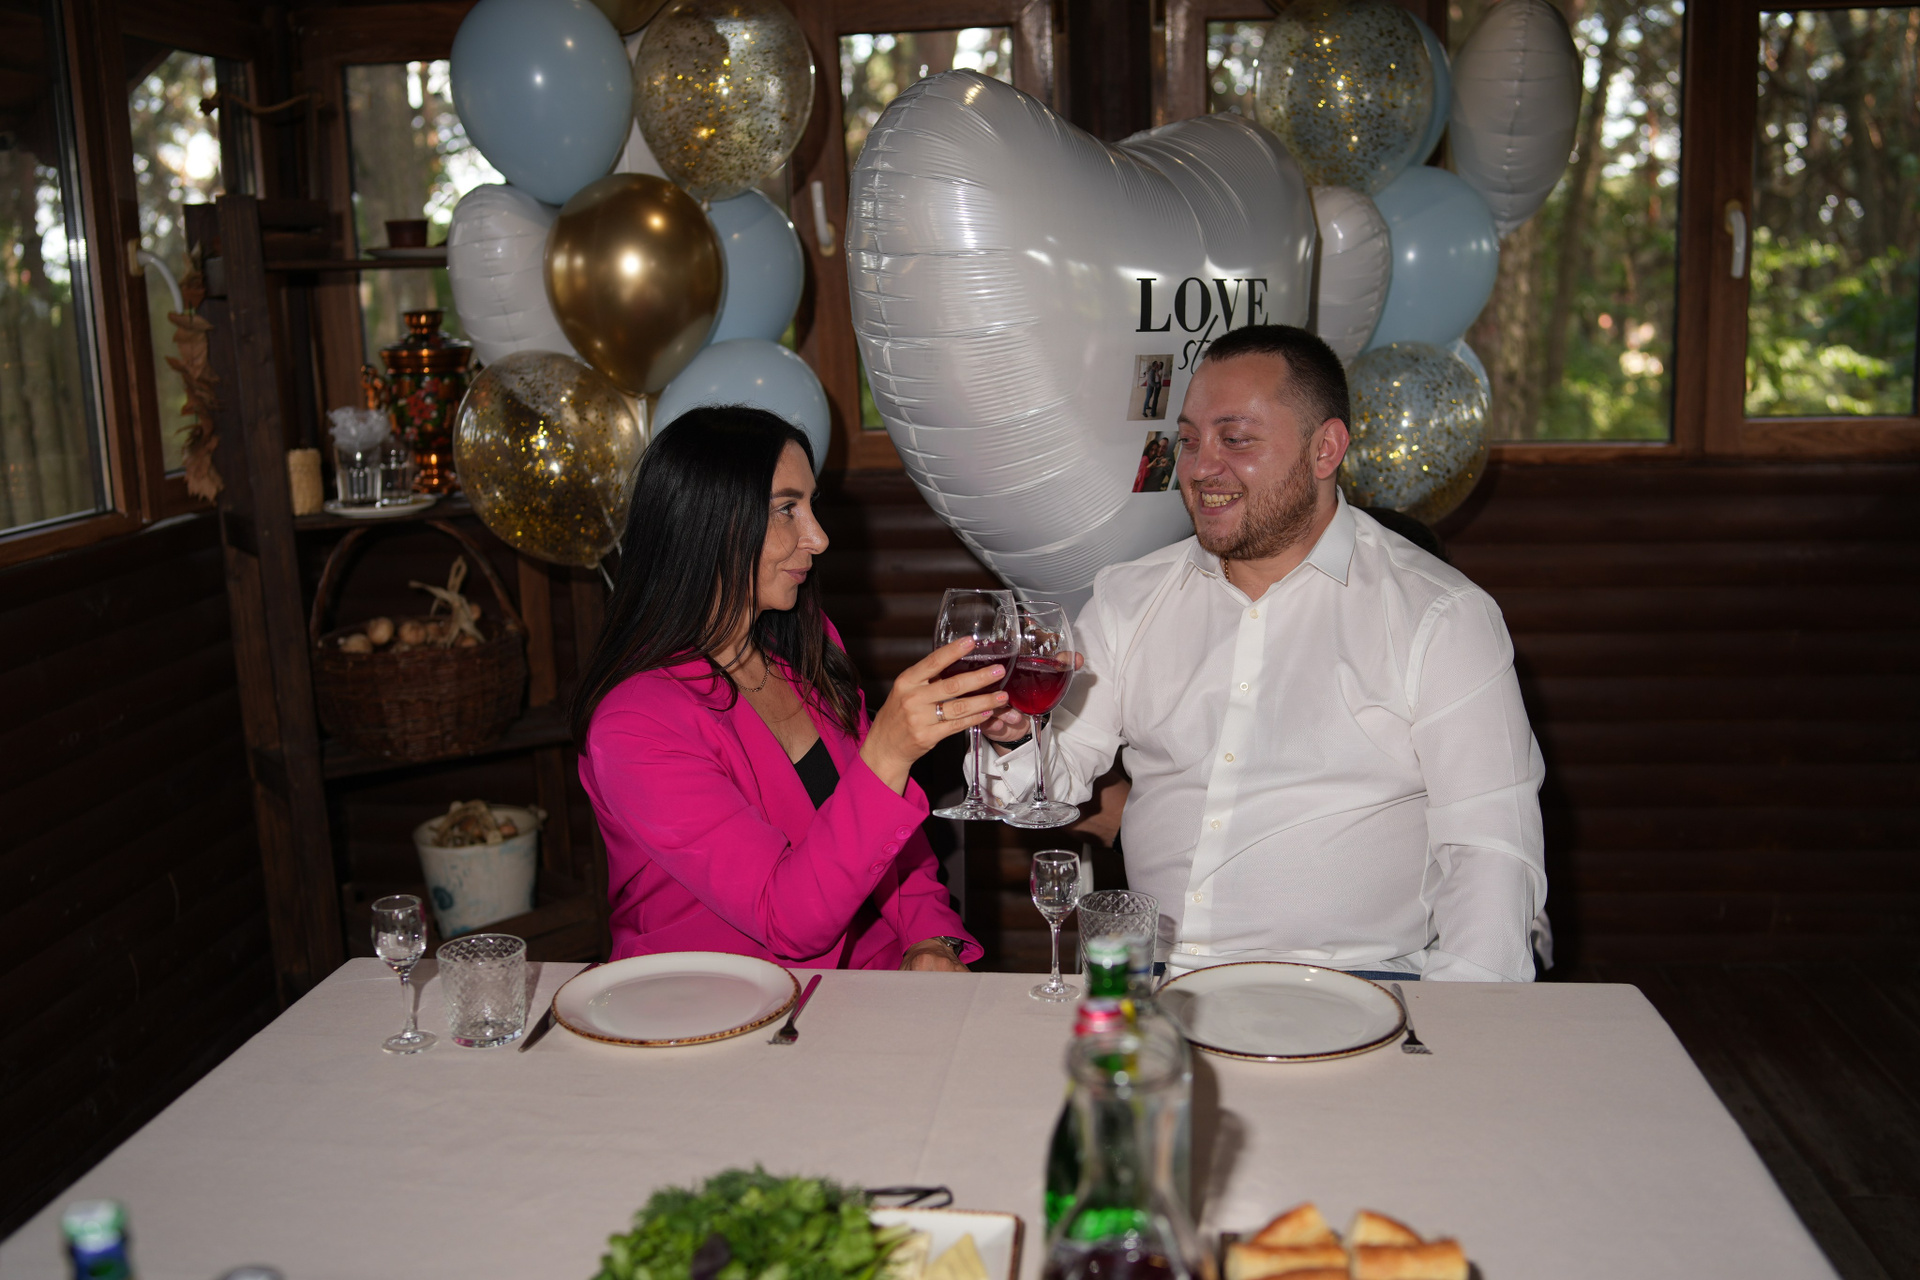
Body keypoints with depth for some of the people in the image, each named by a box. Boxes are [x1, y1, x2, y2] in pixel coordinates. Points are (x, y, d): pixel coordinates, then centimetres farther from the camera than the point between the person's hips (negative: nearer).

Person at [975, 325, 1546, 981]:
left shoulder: (1442, 614, 0)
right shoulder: (1130, 596, 12)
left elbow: (1489, 846, -3)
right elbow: (1061, 769, 13)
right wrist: (1015, 733, -10)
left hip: (1348, 984, -2)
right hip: (1152, 974, 2)